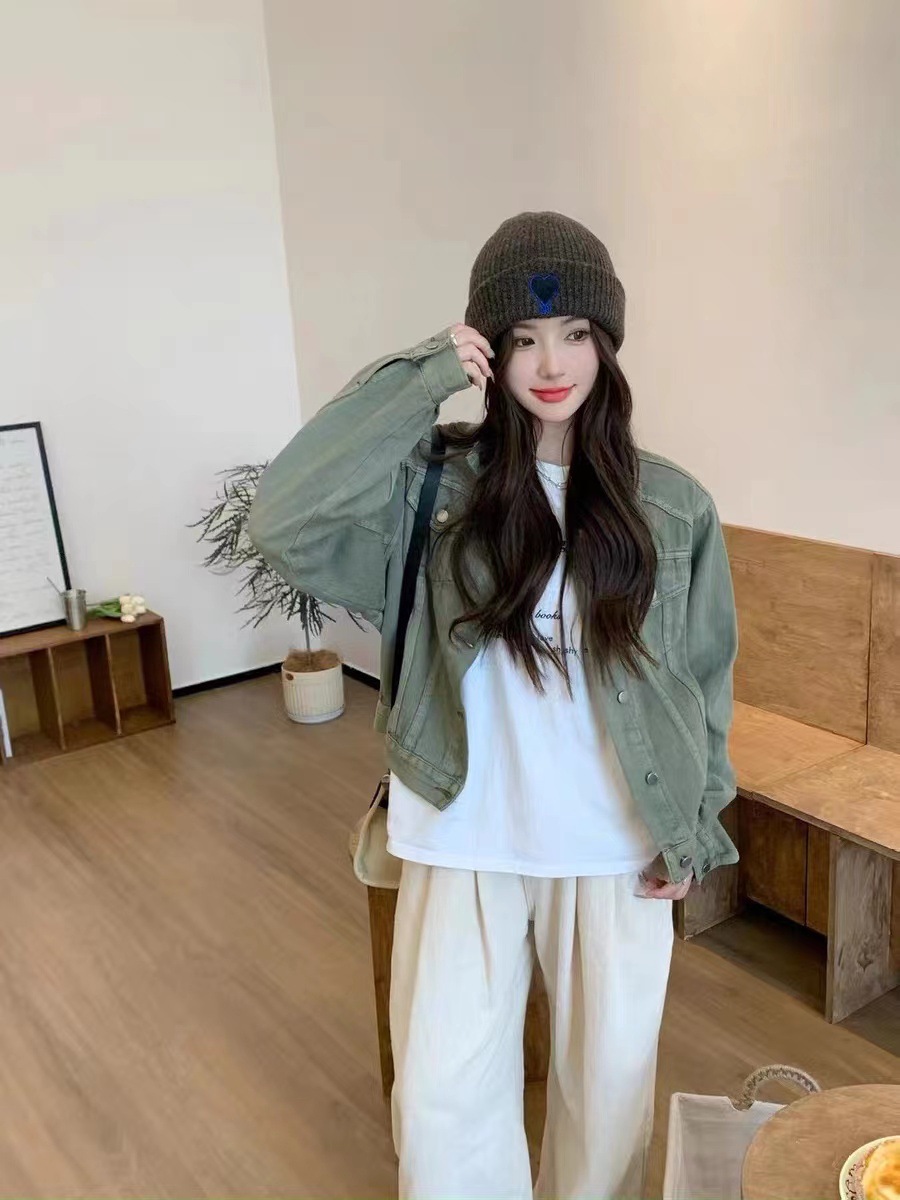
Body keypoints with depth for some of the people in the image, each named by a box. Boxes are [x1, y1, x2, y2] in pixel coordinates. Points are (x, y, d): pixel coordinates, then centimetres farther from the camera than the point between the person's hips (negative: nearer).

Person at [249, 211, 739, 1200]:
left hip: (618, 846, 2)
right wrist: (420, 377, -23)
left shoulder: (671, 505, -4)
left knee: (609, 1082, 19)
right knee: (442, 1099, 9)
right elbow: (285, 523, -26)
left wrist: (693, 831, 2)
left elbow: (705, 678, 4)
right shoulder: (434, 484, -9)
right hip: (465, 840, -1)